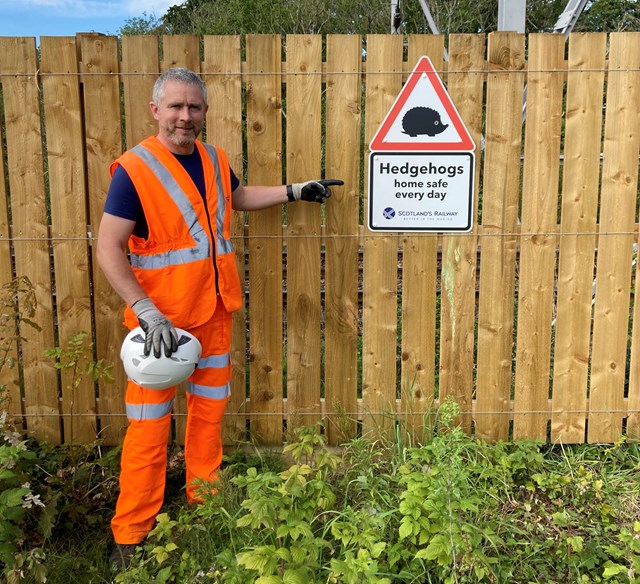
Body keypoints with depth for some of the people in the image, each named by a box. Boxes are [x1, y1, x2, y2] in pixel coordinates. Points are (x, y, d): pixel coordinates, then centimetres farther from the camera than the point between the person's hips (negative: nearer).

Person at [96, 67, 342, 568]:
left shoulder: (215, 160, 6)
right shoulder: (134, 169, -14)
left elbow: (239, 197, 27)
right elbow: (109, 249, -17)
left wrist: (295, 192, 26)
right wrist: (148, 313, -24)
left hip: (214, 311, 6)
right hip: (161, 319, -6)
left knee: (209, 410, 16)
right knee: (150, 426, 1)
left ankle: (204, 503, 34)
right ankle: (131, 535, 17)